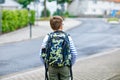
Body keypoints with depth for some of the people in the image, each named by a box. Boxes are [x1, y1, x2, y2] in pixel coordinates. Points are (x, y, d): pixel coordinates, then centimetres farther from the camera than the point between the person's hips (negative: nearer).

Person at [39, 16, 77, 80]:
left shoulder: (48, 37, -3)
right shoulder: (67, 37, -5)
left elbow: (42, 53, -4)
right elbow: (74, 54, -5)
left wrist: (46, 65, 8)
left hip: (52, 67, 1)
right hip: (64, 67, -1)